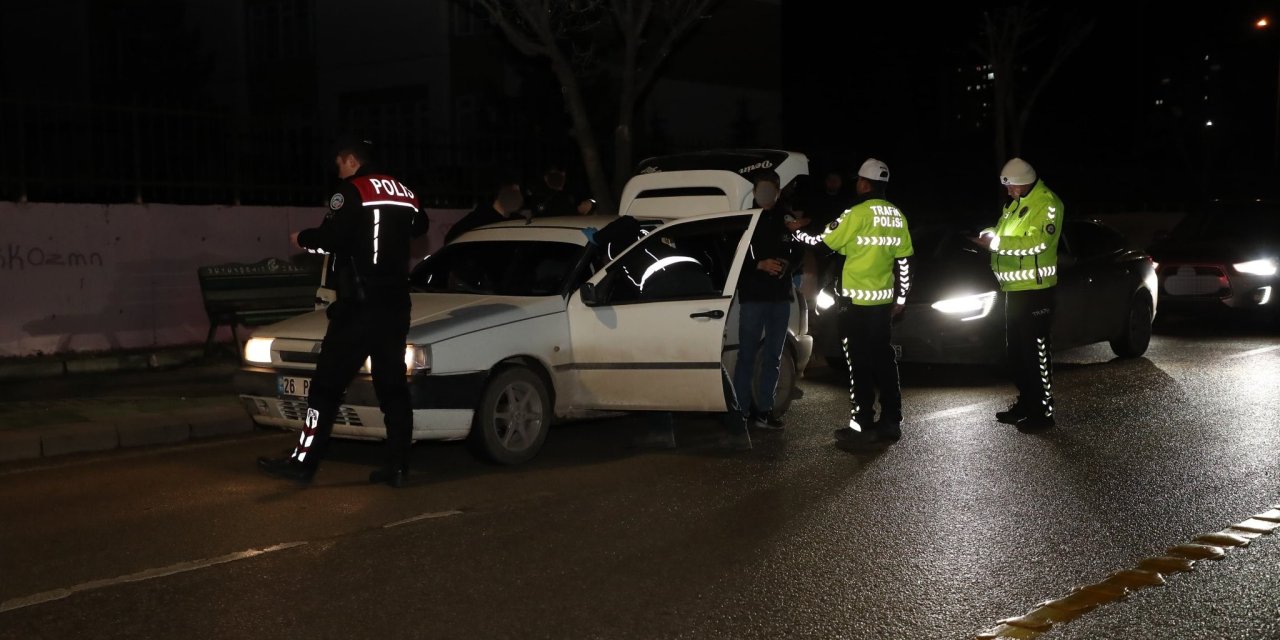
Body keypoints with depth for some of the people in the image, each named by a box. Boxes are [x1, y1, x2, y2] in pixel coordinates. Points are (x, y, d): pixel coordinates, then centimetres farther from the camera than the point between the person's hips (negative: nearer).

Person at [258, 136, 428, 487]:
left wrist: (303, 238, -2)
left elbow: (332, 237, -20)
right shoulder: (404, 193, 13)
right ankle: (398, 465, 6)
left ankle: (304, 461, -1)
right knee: (393, 385, 8)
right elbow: (419, 226, 28)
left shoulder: (351, 191, -9)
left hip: (359, 306, -7)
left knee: (327, 385, -3)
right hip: (396, 305, 7)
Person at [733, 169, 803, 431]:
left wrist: (788, 265, -8)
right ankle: (743, 410, 0)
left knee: (773, 356, 8)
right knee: (747, 354, -4)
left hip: (781, 295, 4)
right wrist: (760, 265, -20)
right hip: (753, 296, -4)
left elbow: (798, 252, 13)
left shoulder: (787, 219, 7)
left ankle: (764, 410, 15)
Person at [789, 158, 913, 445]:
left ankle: (862, 426, -1)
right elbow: (904, 260, 11)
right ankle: (891, 422, 15)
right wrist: (901, 296, 18)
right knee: (883, 359, 12)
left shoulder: (858, 213, -14)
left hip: (856, 301, -6)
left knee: (860, 363, -2)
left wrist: (798, 231, 11)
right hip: (884, 300, 6)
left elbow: (823, 241, -6)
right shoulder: (897, 215, 7)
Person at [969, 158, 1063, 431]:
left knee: (1036, 350, -7)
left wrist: (997, 242, -22)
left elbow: (1037, 242, -23)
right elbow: (1006, 234, 23)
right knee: (1015, 350, 15)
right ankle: (1025, 402, 25)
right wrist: (990, 236, 0)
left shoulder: (1047, 203, -13)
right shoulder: (1015, 204, 16)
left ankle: (1043, 411, -3)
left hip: (1035, 288, -9)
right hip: (1014, 287, 10)